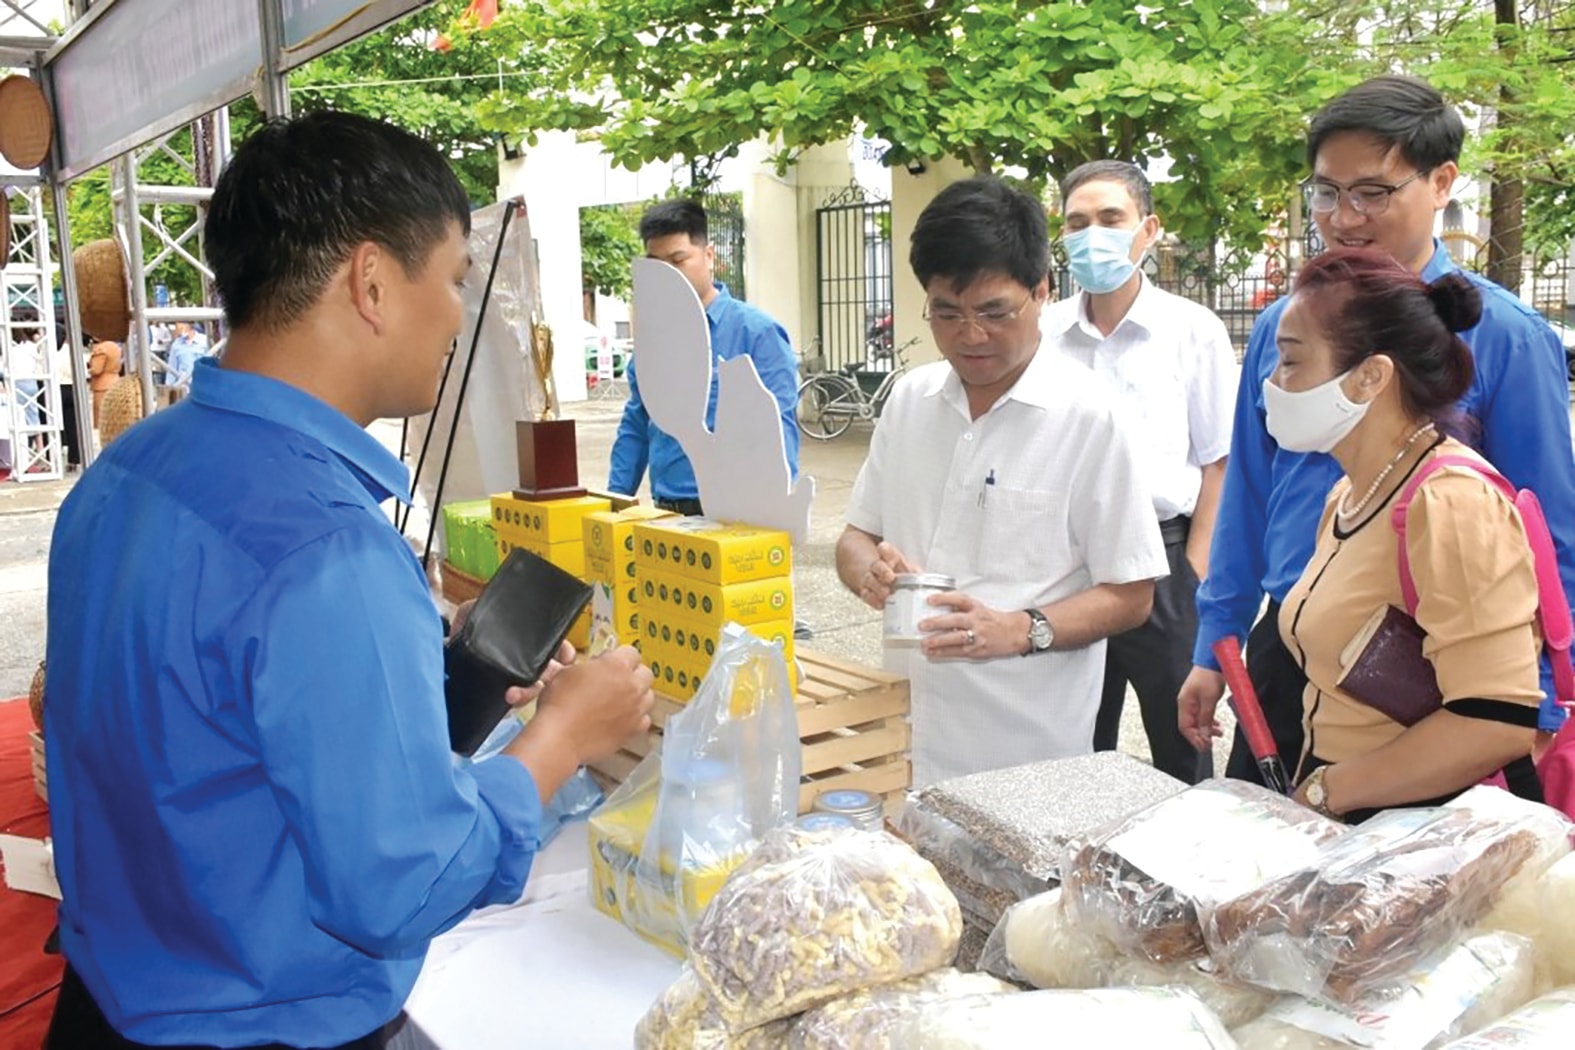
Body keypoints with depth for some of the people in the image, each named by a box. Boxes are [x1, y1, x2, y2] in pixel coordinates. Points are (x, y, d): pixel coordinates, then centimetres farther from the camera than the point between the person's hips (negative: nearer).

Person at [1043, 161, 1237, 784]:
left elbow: (1218, 463, -1)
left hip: (1161, 558, -2)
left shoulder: (1192, 331, -1)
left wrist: (1194, 576, -8)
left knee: (1182, 750, 7)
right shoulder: (1042, 333, 5)